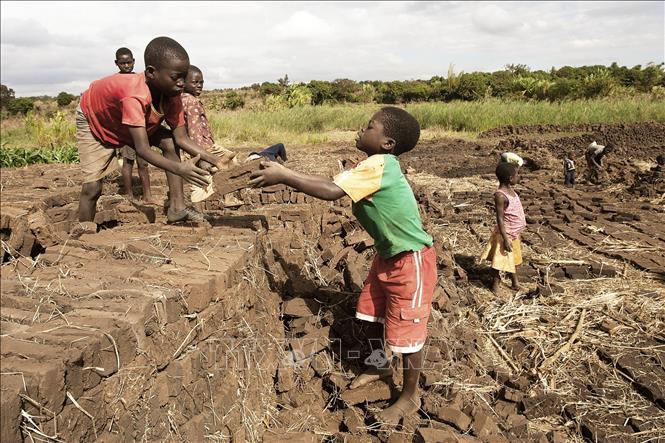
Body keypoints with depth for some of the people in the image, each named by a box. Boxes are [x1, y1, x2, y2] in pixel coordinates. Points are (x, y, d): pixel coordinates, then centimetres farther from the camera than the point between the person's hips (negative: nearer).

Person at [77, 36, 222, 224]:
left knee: (169, 143, -14)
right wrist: (179, 168, -63)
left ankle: (177, 207, -9)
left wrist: (208, 158, -39)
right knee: (92, 187, -12)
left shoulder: (171, 94, -25)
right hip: (93, 119, -5)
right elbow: (142, 148, -50)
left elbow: (181, 138, -22)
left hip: (133, 120, 6)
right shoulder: (135, 95, -45)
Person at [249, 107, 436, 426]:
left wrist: (284, 177, -29)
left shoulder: (378, 166, -26)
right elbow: (333, 181, 2)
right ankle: (381, 366, 43)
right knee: (375, 314, 20)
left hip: (412, 259, -10)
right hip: (388, 255, 10)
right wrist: (286, 174, -6)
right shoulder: (372, 167, 4)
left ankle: (410, 397, 22)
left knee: (406, 329, 3)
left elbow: (331, 191, -34)